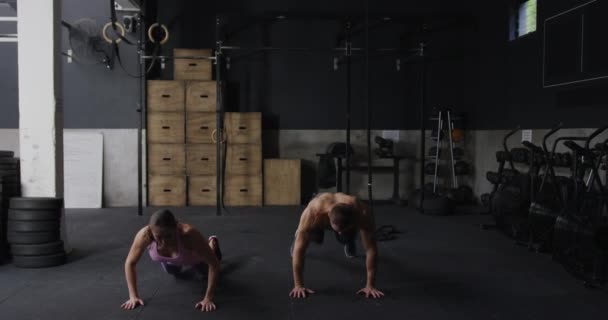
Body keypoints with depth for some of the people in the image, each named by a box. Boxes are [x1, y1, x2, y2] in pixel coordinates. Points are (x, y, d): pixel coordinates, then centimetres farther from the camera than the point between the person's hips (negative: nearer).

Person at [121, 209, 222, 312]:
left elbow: (213, 263, -38)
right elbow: (130, 263, -25)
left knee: (205, 269, 33)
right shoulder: (145, 235, -42)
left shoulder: (189, 234, -47)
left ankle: (212, 243, 60)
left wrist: (208, 299, -40)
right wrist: (133, 296, -29)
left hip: (193, 258, -1)